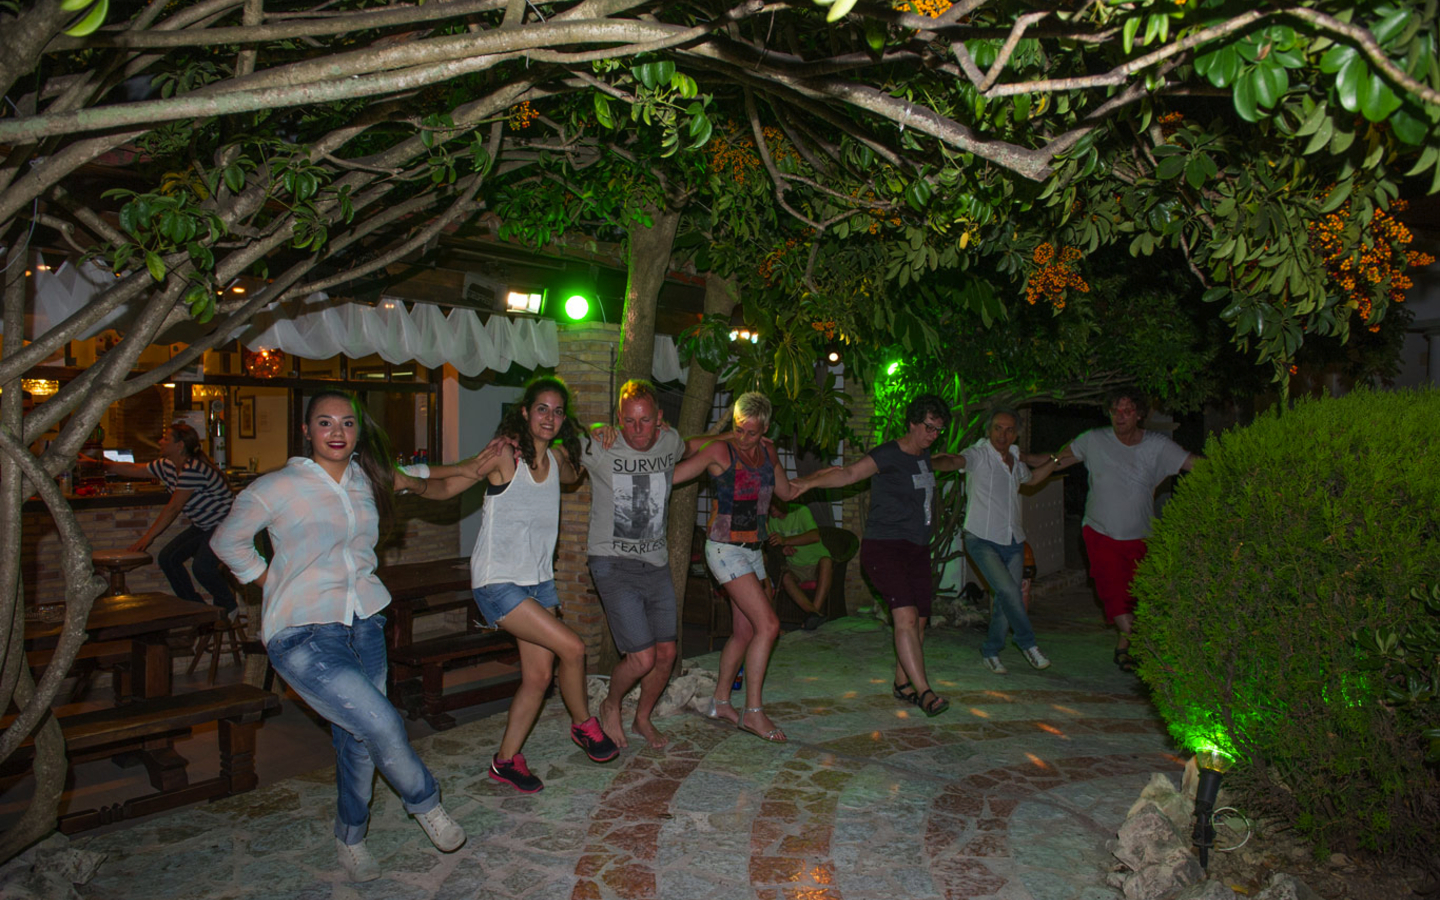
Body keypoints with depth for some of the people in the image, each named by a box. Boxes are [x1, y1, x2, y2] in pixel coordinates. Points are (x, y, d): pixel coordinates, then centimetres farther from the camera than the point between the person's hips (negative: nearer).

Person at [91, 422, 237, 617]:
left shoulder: (192, 469, -23)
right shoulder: (167, 466, 6)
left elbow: (173, 508, -21)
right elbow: (134, 470, 18)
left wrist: (147, 538, -16)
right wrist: (99, 463, 14)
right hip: (203, 526, 10)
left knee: (202, 566, -27)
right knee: (167, 558, 1)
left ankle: (229, 608, -1)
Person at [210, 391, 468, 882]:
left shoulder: (366, 481, 7)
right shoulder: (275, 489, -7)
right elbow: (226, 541, 7)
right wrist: (270, 581, 4)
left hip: (363, 625, 5)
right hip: (302, 636, -5)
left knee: (358, 739, 11)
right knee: (381, 723, -18)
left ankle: (350, 838, 34)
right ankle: (426, 805, 8)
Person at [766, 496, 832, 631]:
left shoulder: (801, 511, -10)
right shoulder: (772, 519, 5)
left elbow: (815, 536, -26)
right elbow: (773, 544, 12)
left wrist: (786, 541, -36)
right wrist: (782, 548, -12)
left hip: (817, 564, -4)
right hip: (795, 568, 4)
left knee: (826, 561, -38)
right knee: (786, 578, -31)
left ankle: (815, 609, -45)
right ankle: (816, 615, -41)